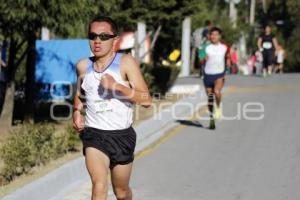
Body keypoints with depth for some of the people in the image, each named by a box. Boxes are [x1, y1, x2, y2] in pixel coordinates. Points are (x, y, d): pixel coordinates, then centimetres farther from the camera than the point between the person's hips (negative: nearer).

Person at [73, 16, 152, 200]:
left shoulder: (126, 62, -9)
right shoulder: (83, 66, 3)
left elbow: (147, 100, -16)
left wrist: (117, 86, -26)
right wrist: (77, 111, 5)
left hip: (121, 136, -1)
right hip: (93, 134, 1)